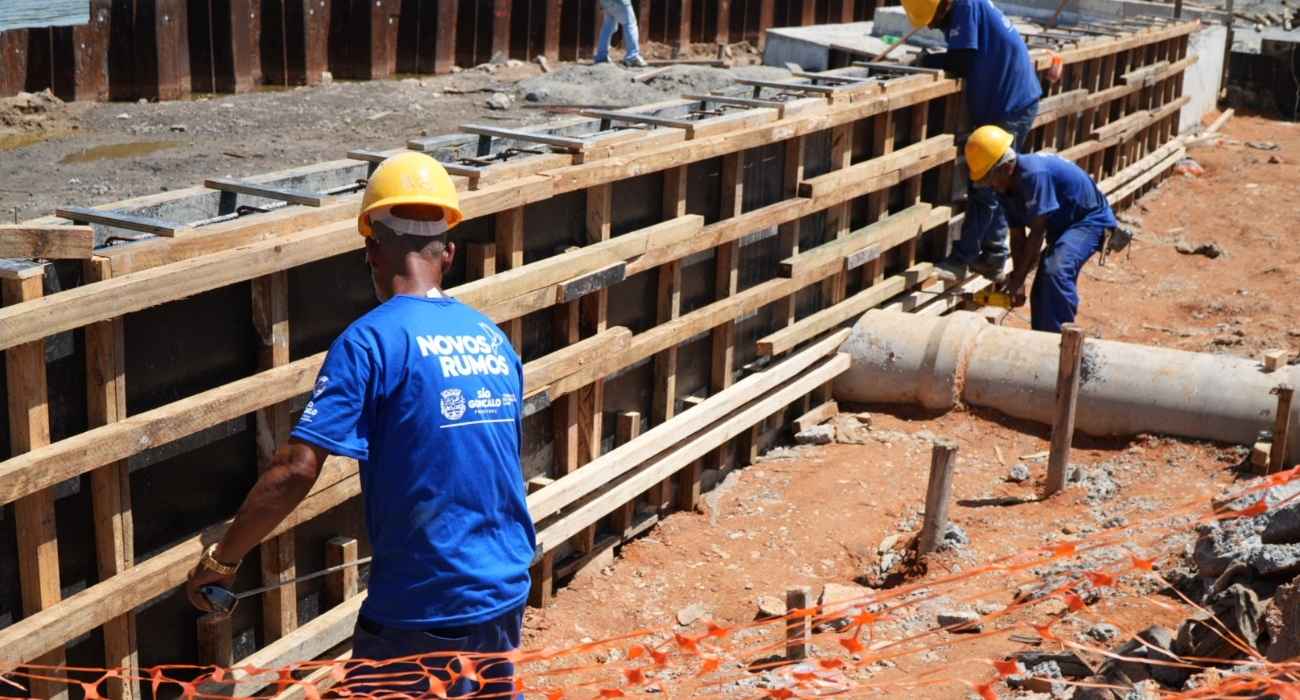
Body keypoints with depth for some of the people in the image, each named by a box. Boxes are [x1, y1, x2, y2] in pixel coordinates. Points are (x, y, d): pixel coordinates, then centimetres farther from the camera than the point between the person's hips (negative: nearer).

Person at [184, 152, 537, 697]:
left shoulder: (372, 340, -14)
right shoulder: (494, 339, 6)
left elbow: (297, 469, -20)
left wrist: (221, 560, -9)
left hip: (421, 611, -6)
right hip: (505, 596, 6)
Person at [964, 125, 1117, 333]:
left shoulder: (1033, 174, -34)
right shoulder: (1005, 188, -6)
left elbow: (1037, 232, -29)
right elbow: (1017, 236, -3)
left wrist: (1018, 278, -23)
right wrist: (1016, 280, -11)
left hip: (1089, 218, -10)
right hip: (1061, 225, 10)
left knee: (1056, 272, -31)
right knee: (1041, 291, 12)